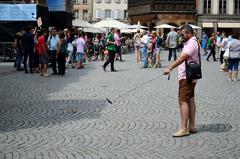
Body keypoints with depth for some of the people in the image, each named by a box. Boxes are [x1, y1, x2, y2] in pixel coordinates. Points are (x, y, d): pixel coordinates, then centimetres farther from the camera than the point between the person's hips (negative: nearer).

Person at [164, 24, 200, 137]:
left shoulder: (192, 43, -16)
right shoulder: (190, 42, 18)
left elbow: (183, 57, -28)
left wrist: (170, 68, -32)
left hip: (186, 77, -11)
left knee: (183, 101, -12)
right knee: (190, 100, 12)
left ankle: (184, 129, -13)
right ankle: (192, 126, 18)